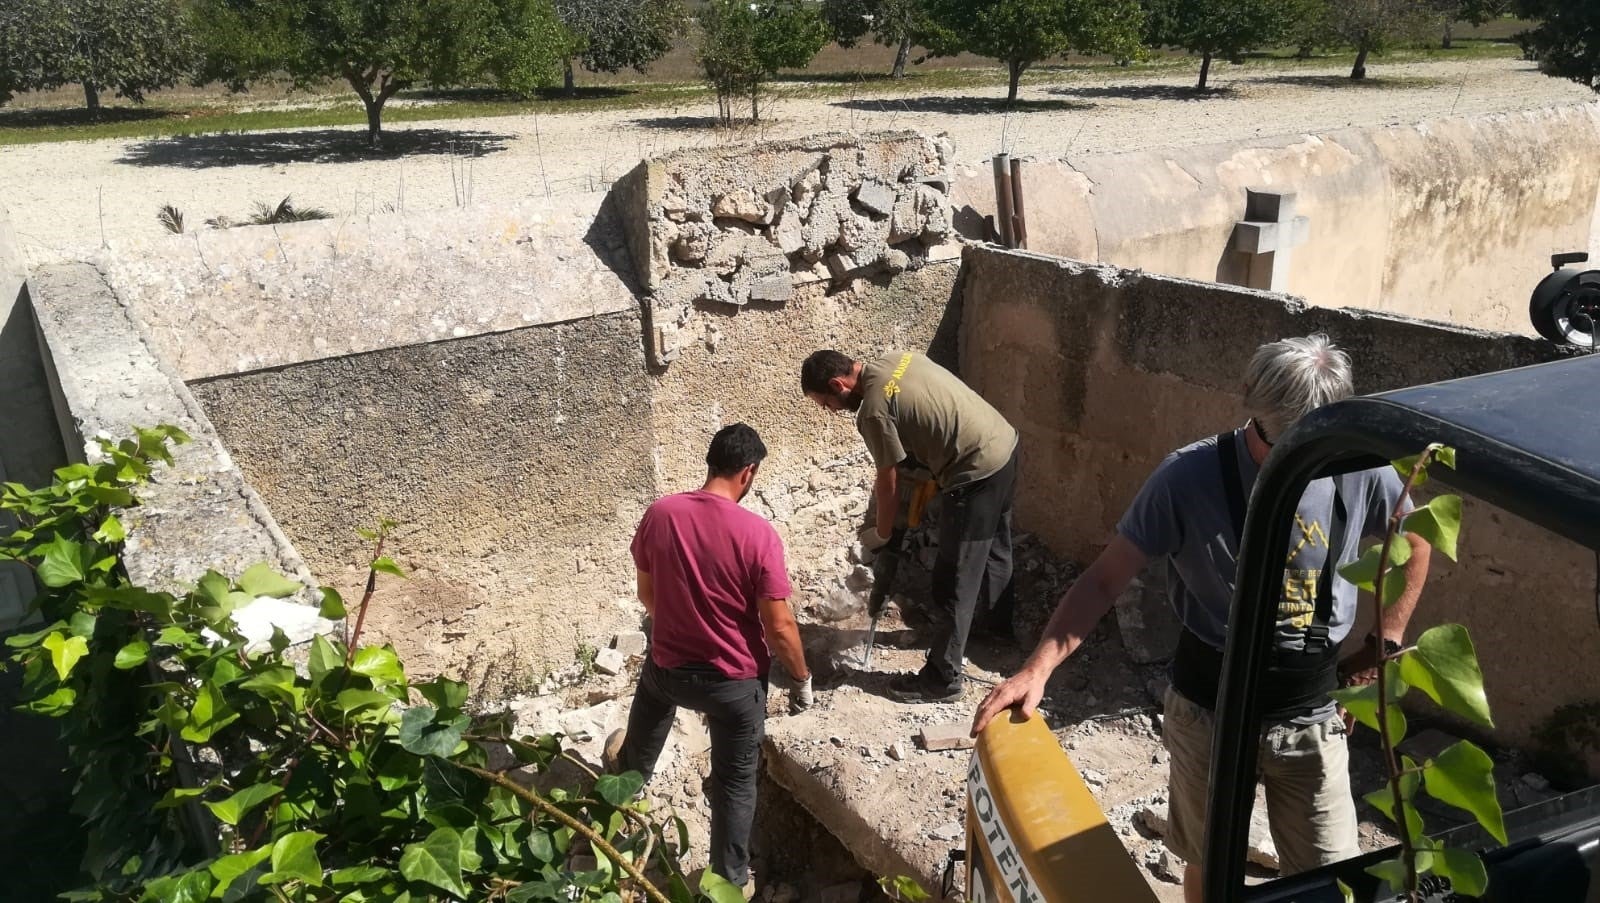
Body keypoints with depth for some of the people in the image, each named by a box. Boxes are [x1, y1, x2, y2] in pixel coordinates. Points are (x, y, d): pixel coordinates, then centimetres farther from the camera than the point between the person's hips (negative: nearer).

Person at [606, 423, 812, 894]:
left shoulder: (658, 515, -13)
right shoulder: (758, 534, -24)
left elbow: (647, 593, 2)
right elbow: (779, 626, -19)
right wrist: (802, 679, -2)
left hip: (667, 664, 4)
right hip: (735, 680, -3)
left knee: (645, 727, 38)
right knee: (735, 782, 17)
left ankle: (628, 774, 67)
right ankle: (731, 879, 32)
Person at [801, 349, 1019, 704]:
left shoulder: (873, 411, -18)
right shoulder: (896, 359, 7)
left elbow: (889, 483, -9)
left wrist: (882, 531, 8)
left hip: (976, 474, -10)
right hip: (1004, 444, 10)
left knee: (955, 580, 1)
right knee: (994, 547, 30)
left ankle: (943, 679, 11)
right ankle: (998, 621, 52)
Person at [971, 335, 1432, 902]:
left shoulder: (1362, 474, -11)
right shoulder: (1188, 477, -20)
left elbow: (1414, 544, 10)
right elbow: (1105, 580, -16)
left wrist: (1385, 646, 5)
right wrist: (1038, 668, -27)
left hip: (1312, 721, 2)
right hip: (1208, 715, -2)